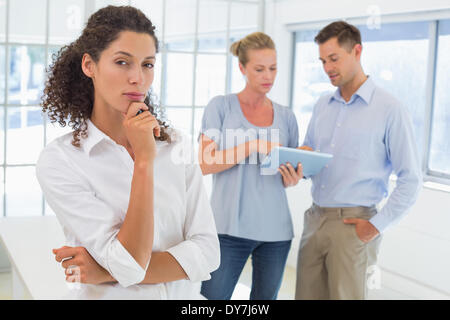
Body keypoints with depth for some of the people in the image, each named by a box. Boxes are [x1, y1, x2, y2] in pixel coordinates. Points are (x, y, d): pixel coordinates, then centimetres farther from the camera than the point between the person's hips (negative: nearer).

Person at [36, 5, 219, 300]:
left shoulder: (176, 146, -6)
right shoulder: (58, 161, -16)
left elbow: (207, 252, -12)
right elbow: (130, 263, -22)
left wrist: (109, 272, -20)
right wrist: (144, 160, -26)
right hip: (109, 296, -3)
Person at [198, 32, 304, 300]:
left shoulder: (286, 117, 11)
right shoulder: (221, 106, 1)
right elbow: (205, 163, -8)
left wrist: (293, 178, -8)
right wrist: (253, 146, -19)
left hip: (276, 228, 4)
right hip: (230, 226, -3)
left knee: (266, 296, 12)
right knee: (212, 296, -3)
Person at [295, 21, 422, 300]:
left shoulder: (389, 110, -7)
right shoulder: (322, 106, 11)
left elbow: (411, 180, -8)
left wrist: (377, 225, -11)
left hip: (353, 225, -5)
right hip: (315, 220, 6)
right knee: (306, 294, 11)